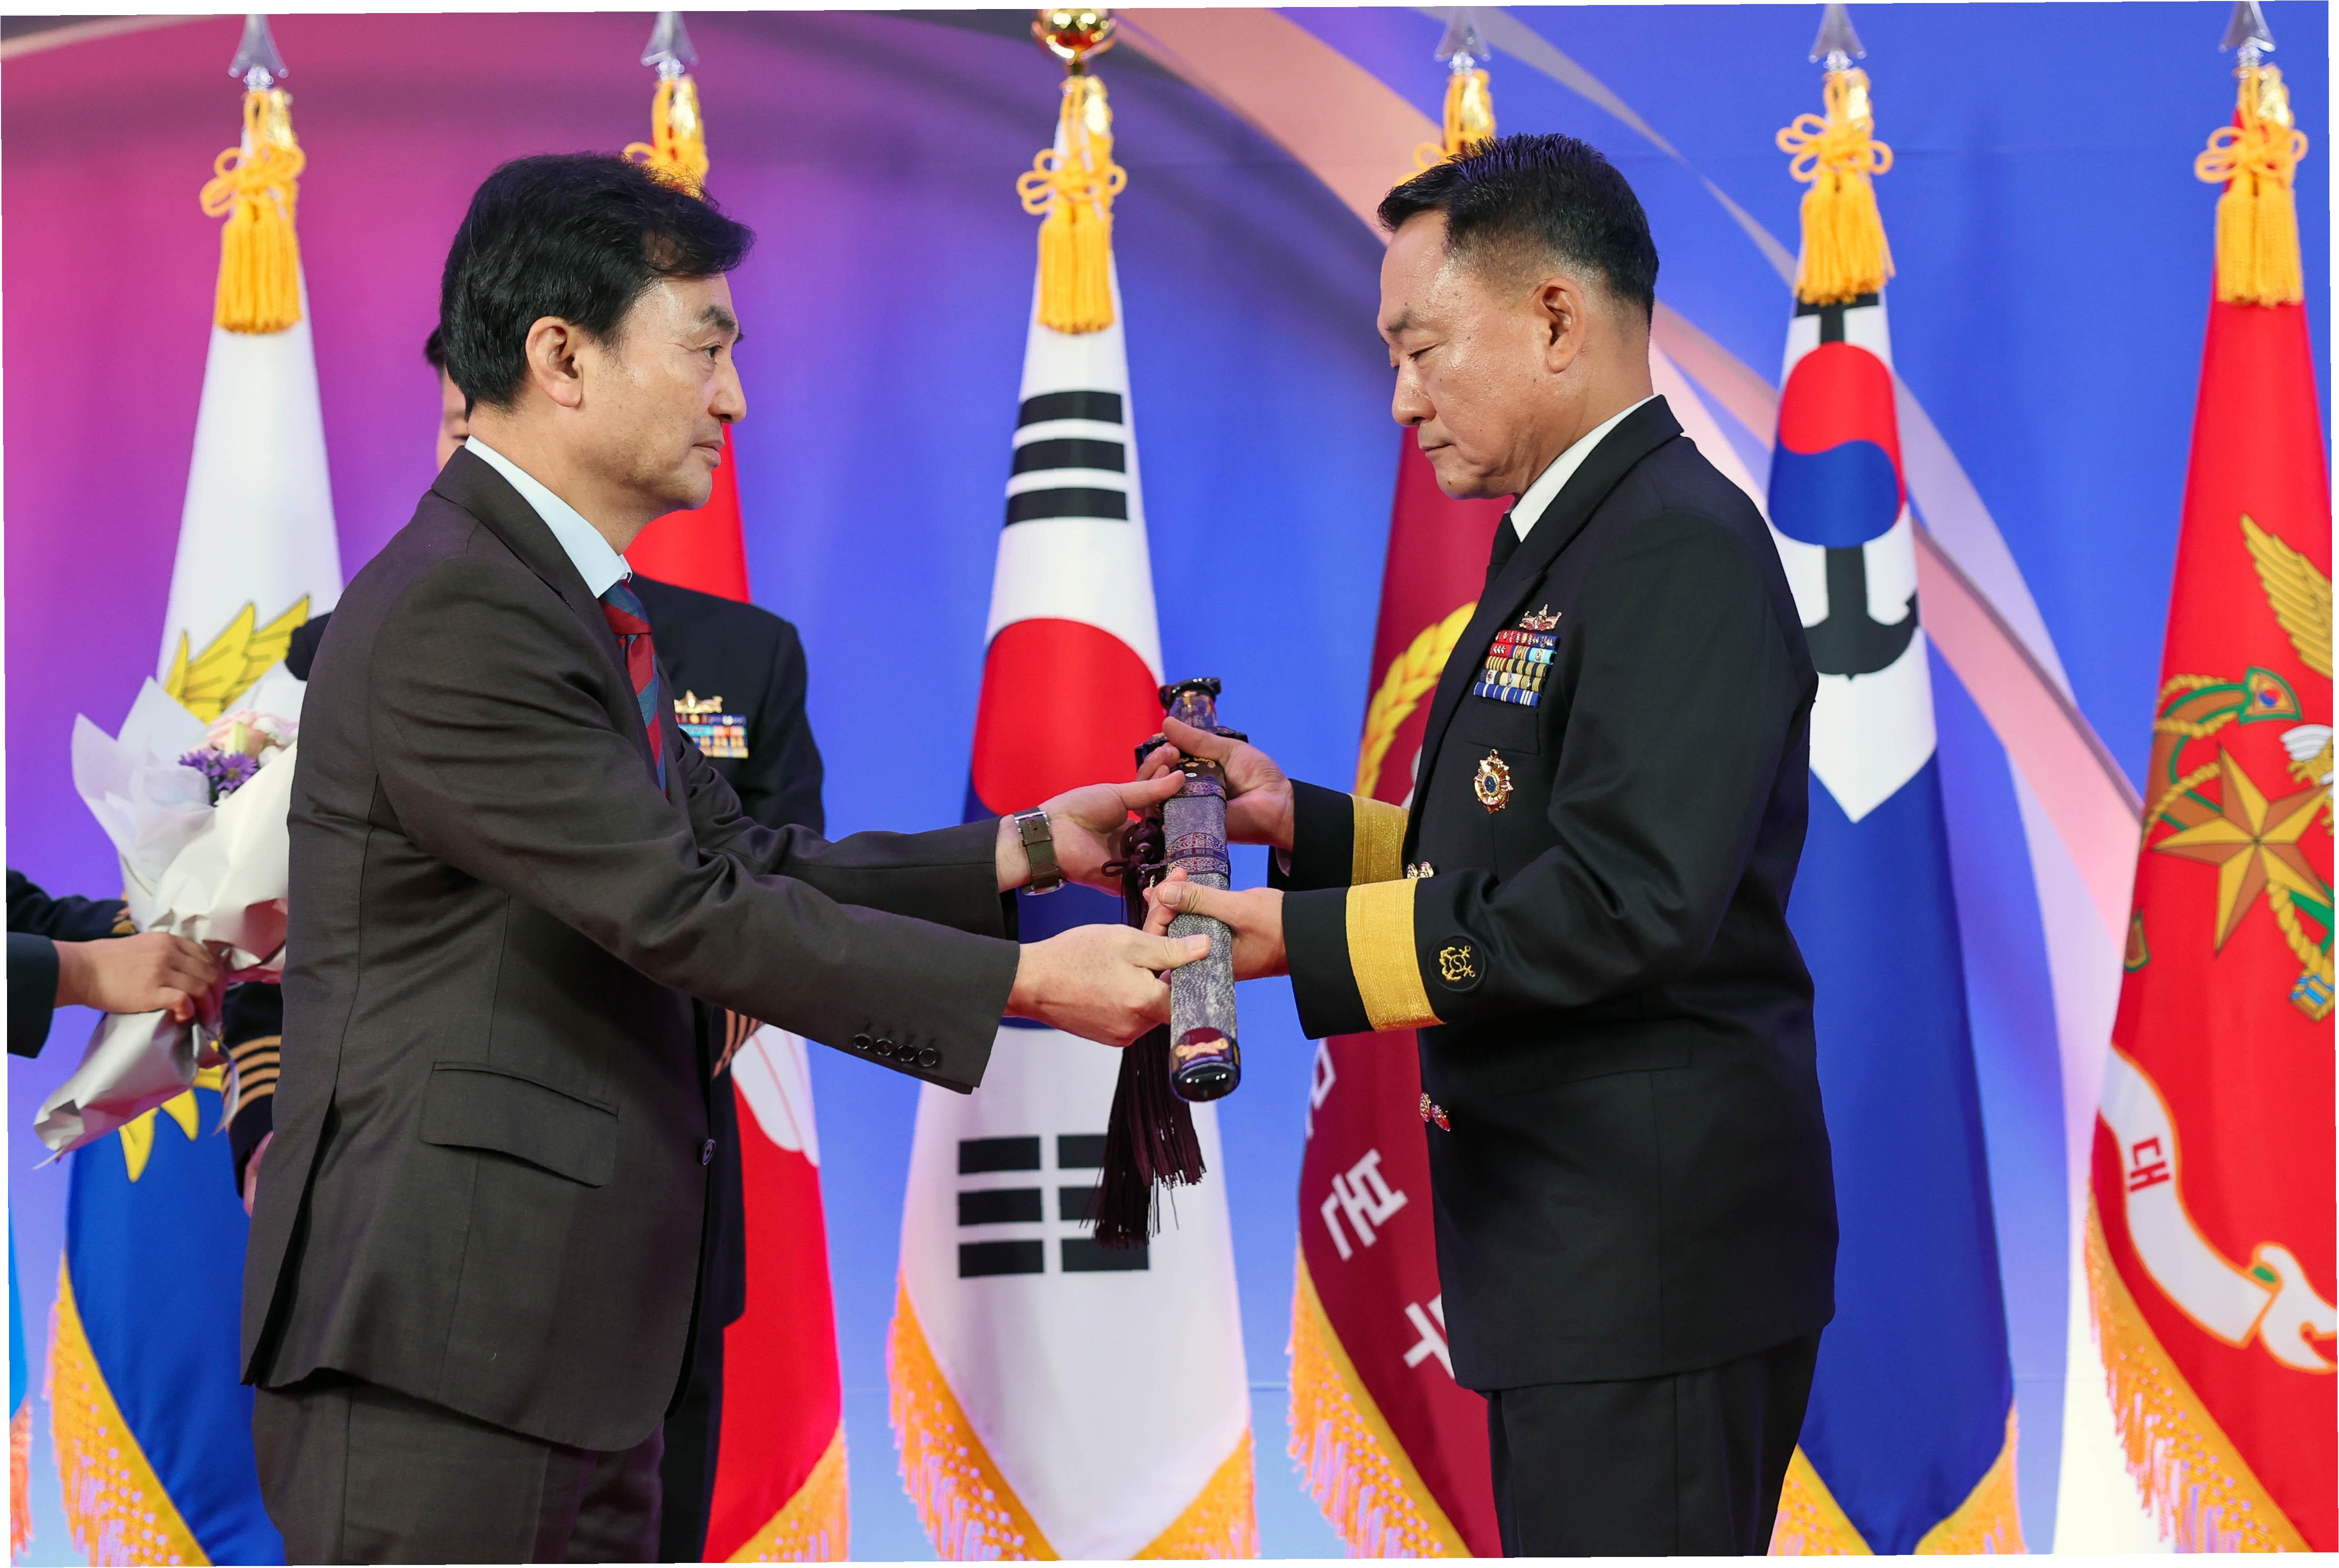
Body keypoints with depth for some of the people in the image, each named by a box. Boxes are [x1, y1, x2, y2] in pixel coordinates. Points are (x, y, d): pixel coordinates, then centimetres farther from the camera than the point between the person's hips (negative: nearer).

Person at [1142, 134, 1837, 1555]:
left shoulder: (1682, 548, -16)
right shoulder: (1570, 546, 17)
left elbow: (1631, 903, -25)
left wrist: (1306, 941, -20)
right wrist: (1309, 826, 9)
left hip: (1652, 1254, -10)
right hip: (1578, 1245, 10)